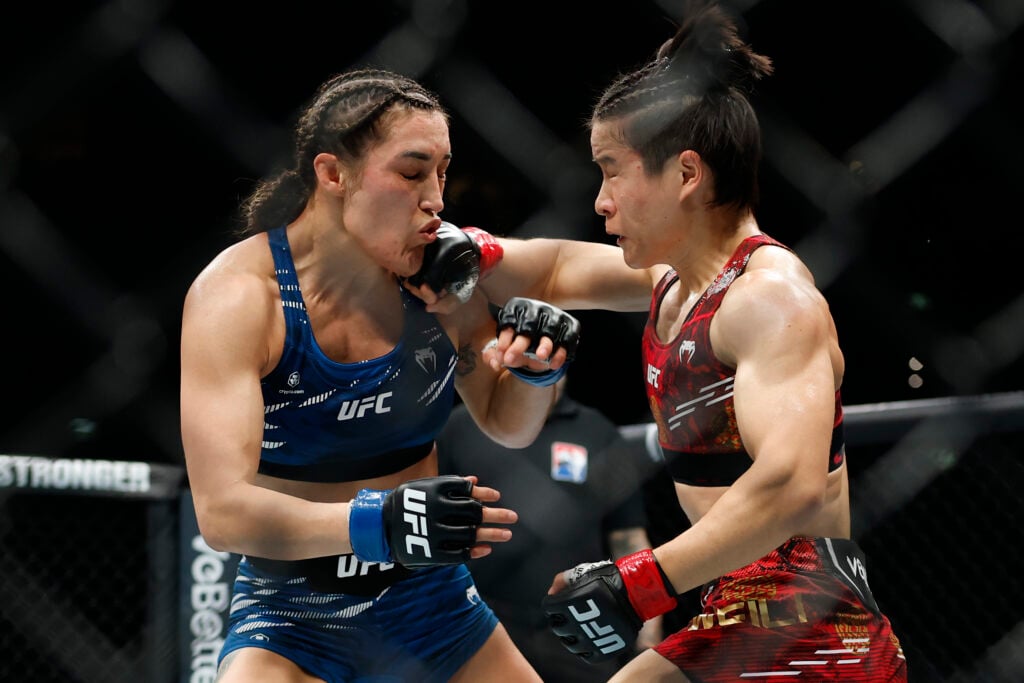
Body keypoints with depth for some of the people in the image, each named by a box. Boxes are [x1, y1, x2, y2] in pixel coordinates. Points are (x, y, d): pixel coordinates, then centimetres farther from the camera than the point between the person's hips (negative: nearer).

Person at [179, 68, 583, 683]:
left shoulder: (441, 271, -6)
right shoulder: (238, 295, -19)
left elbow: (506, 425, 11)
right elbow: (222, 510, -29)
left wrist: (537, 368, -12)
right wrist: (375, 521, -43)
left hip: (431, 604, 5)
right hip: (291, 623, -4)